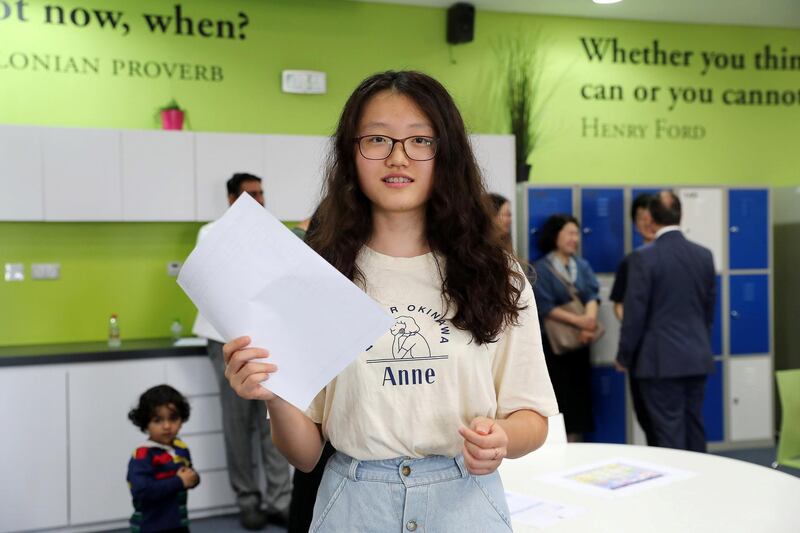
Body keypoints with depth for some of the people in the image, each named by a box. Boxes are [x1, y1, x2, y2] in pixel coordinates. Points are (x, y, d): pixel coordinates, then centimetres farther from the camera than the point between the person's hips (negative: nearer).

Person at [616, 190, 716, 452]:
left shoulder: (644, 258, -12)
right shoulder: (704, 255, 4)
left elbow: (635, 313, -11)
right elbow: (709, 308, 12)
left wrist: (624, 357, 0)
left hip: (661, 360, -5)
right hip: (698, 358, 6)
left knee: (669, 432, -1)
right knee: (694, 425, 14)